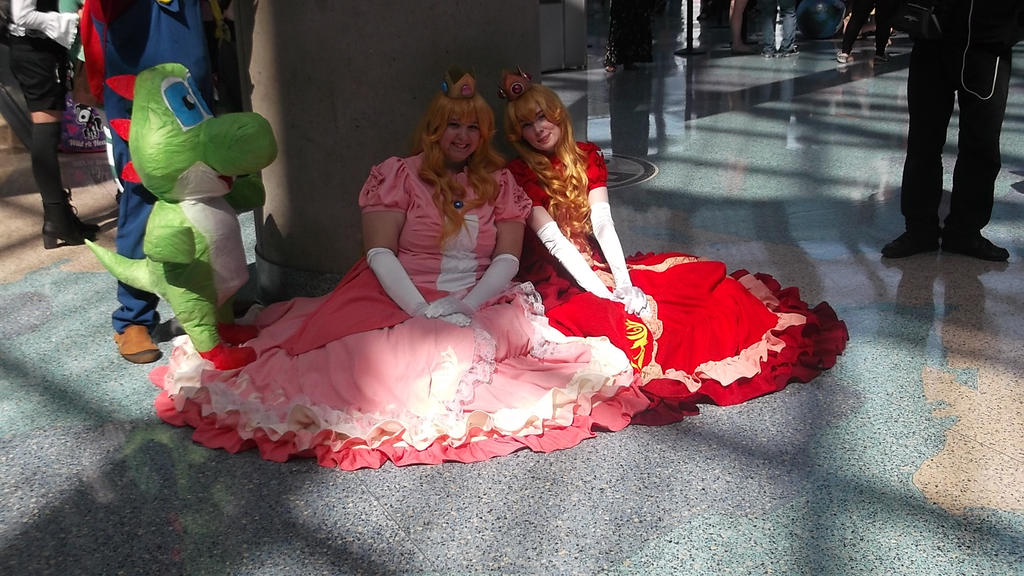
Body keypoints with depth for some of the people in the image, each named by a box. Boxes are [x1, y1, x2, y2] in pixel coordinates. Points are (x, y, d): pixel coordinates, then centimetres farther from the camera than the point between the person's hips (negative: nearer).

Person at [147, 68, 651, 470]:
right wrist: (421, 310, -19)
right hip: (400, 299, -3)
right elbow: (379, 253, -5)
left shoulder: (499, 183, 12)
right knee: (377, 359, -32)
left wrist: (467, 306, -14)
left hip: (481, 303, 3)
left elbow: (508, 258, 4)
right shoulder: (398, 175, 3)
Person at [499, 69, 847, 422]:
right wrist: (605, 294, -26)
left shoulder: (587, 157, 5)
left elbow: (602, 223, -5)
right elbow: (553, 240, -18)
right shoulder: (519, 175, -10)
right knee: (621, 320, -37)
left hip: (600, 264, 5)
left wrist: (624, 284, -19)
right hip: (559, 280, -5)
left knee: (700, 278, -7)